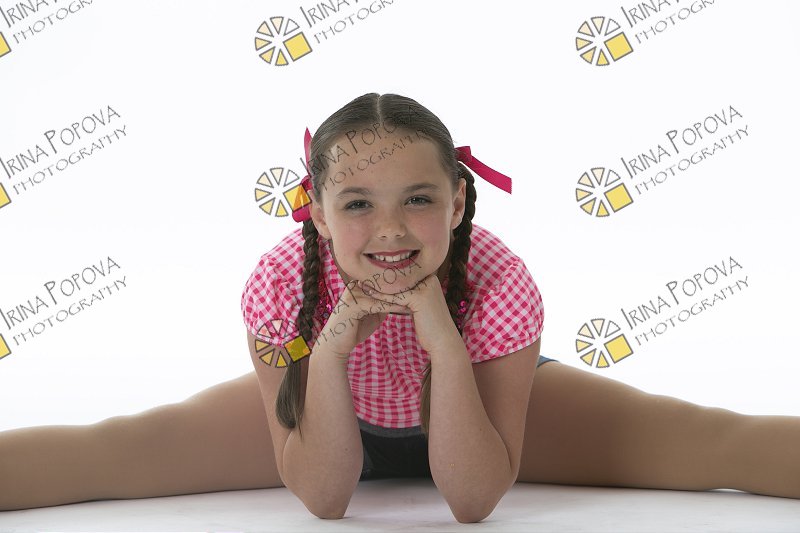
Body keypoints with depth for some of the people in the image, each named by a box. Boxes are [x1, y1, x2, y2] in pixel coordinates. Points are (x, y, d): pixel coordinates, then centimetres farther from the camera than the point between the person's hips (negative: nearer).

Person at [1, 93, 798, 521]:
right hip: (329, 414, 1)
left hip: (474, 413, 0)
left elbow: (474, 500, -32)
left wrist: (441, 338, -45)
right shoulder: (281, 284, -32)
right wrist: (331, 345, -42)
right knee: (113, 449, -18)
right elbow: (321, 498, -28)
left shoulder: (498, 283, -34)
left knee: (710, 440, -16)